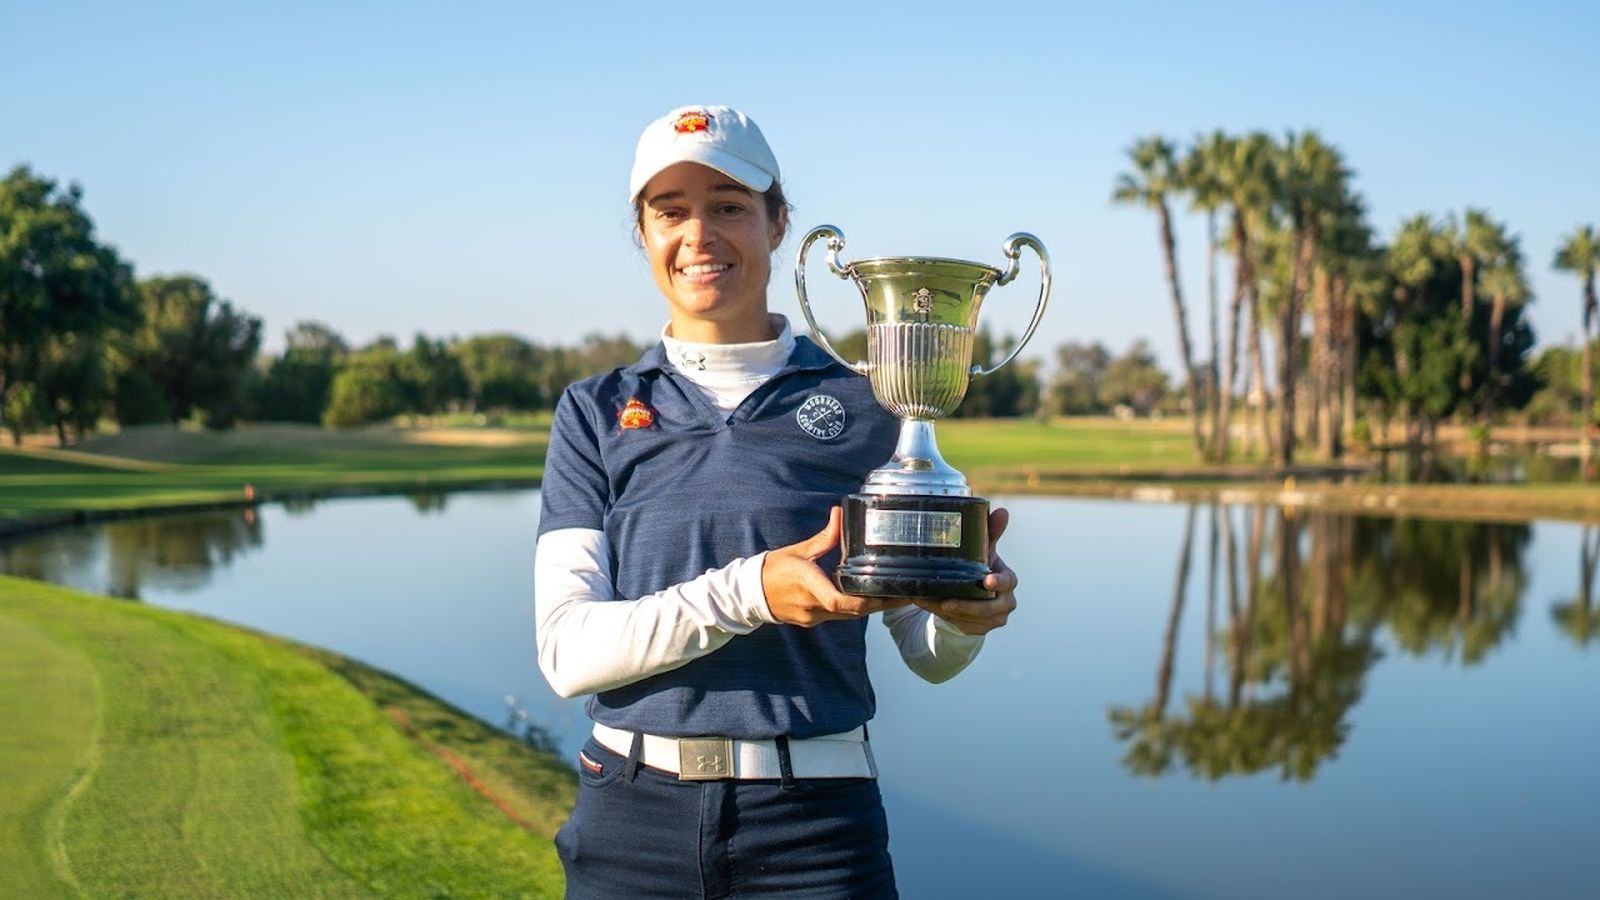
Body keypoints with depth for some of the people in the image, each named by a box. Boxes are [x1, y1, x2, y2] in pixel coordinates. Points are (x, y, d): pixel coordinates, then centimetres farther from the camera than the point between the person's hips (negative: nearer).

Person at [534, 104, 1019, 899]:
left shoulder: (863, 405, 3)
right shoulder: (596, 415, 5)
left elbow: (926, 650, 4)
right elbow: (567, 649, -7)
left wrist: (967, 613, -19)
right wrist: (745, 592, -22)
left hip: (814, 827, -1)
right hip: (633, 820, 1)